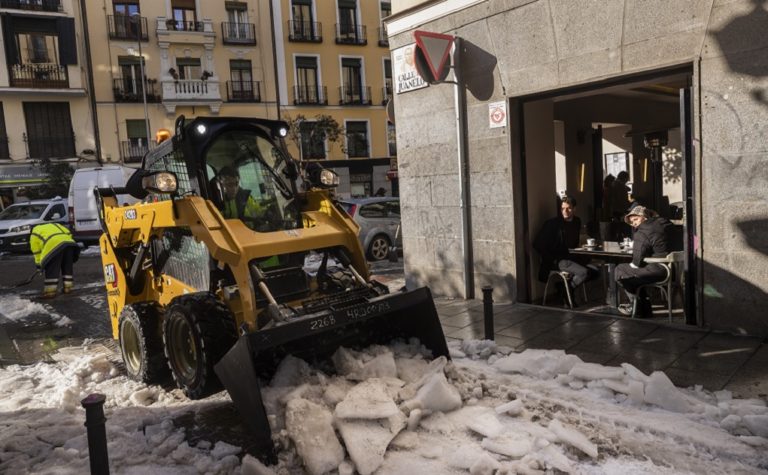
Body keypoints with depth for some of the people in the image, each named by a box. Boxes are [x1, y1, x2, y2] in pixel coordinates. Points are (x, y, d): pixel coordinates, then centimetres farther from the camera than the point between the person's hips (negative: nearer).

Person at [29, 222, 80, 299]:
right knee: (68, 267, 19)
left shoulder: (34, 235, 24)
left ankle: (50, 291, 4)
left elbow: (36, 252, 18)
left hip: (54, 245, -5)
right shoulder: (54, 225, 39)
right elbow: (68, 233, 26)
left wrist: (39, 265, 24)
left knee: (50, 269, 3)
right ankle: (68, 287, 25)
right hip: (68, 242, 6)